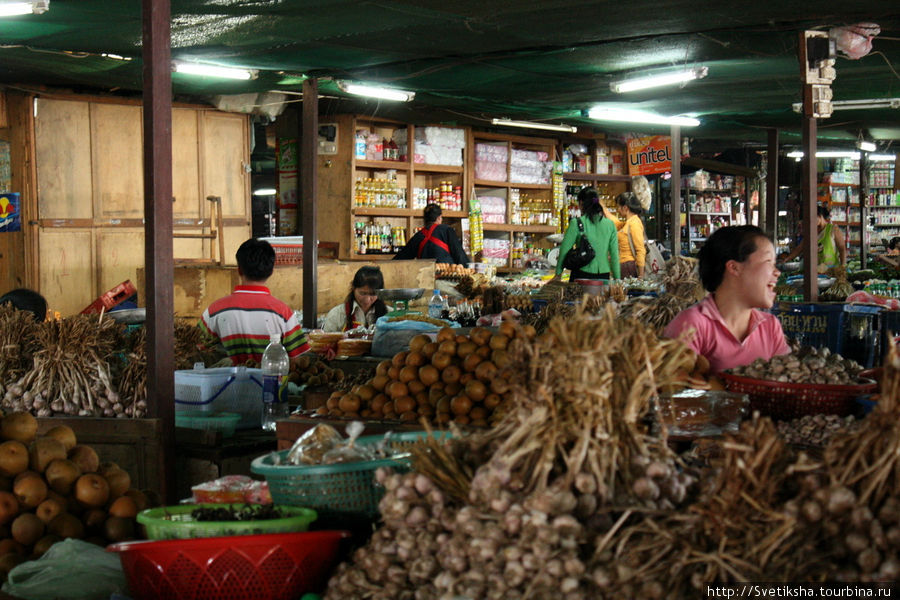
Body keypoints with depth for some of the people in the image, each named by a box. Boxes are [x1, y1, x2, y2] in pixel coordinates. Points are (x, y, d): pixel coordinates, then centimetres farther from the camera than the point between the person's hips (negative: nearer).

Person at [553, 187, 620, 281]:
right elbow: (614, 255, 6)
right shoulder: (610, 224, 4)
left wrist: (558, 274, 10)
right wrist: (617, 280, 13)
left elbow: (565, 249, -1)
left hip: (582, 274, -3)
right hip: (604, 275, 3)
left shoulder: (576, 223, -4)